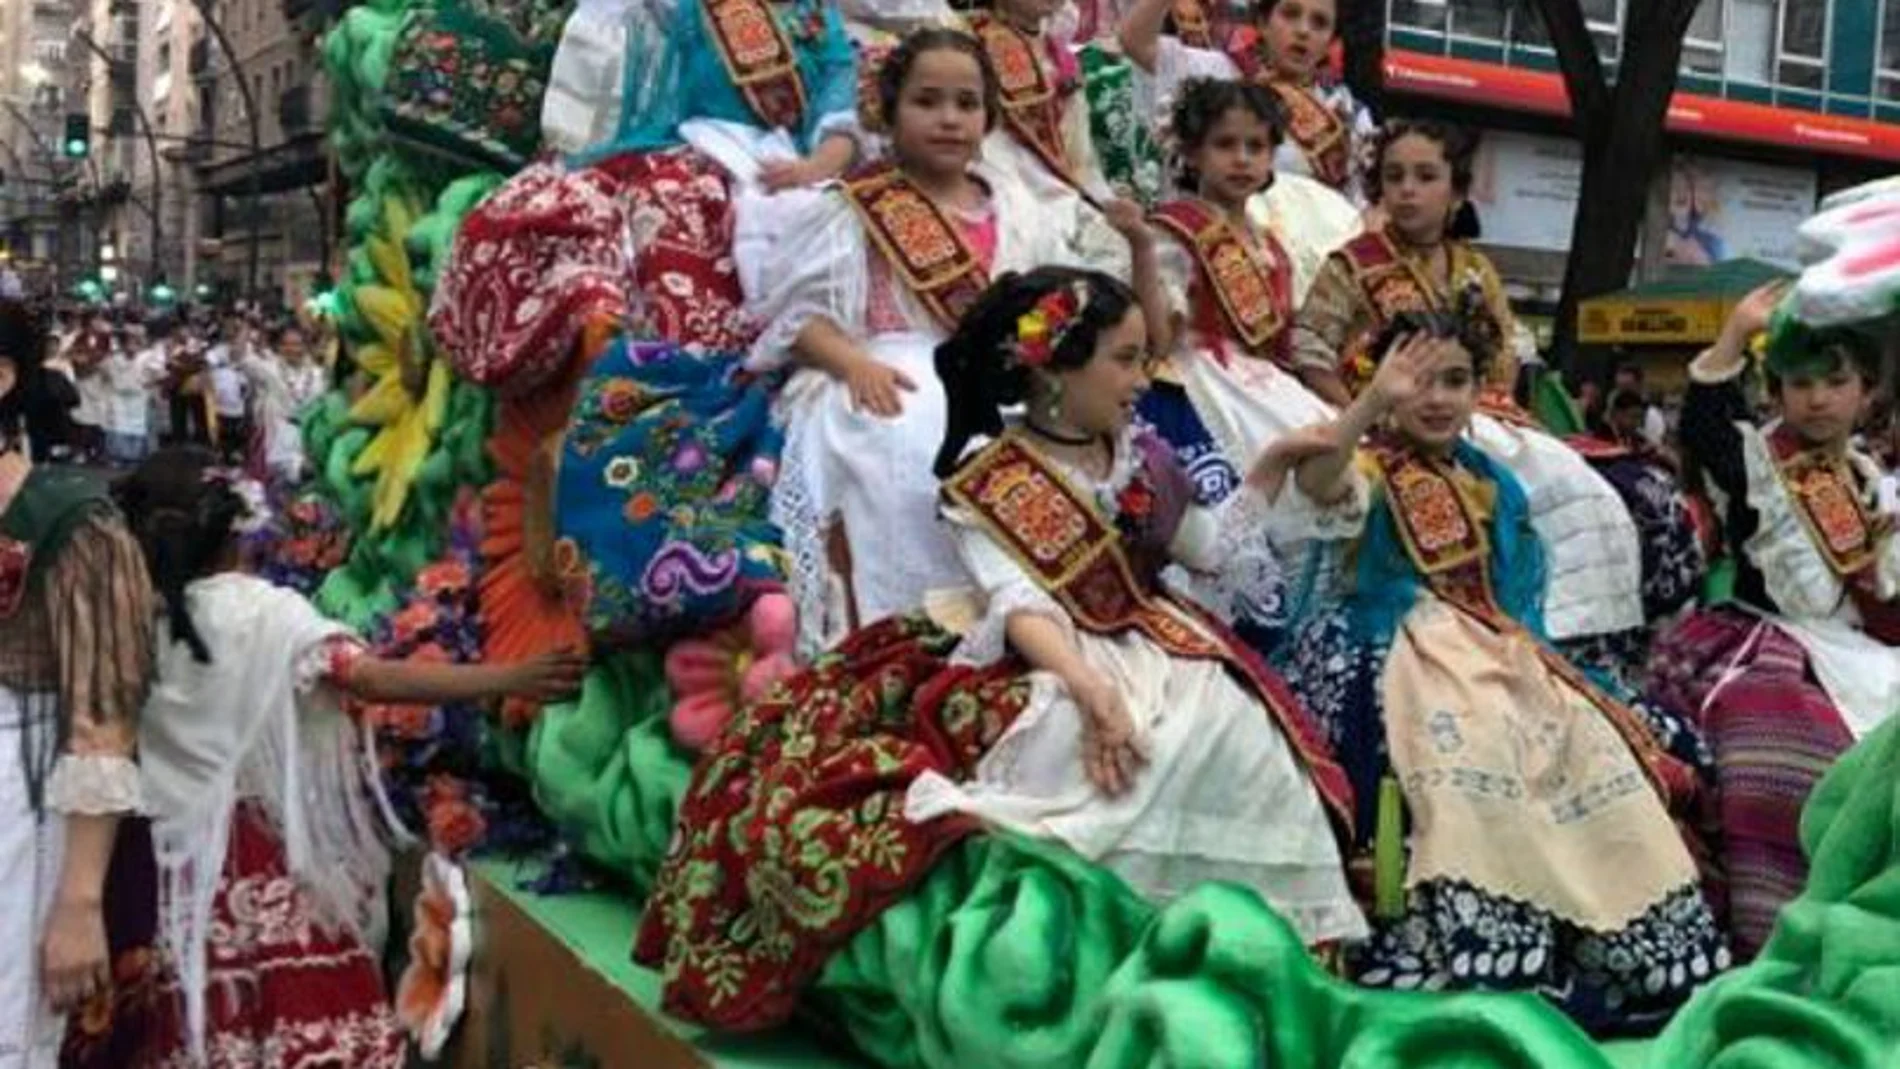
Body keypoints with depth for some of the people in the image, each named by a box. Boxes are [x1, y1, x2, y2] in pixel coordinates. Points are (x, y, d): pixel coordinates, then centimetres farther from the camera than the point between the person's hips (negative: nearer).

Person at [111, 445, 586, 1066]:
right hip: (277, 851, -3)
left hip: (184, 862, 4)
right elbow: (376, 678, -21)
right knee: (309, 1009, 1)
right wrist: (507, 679, -27)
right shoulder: (270, 613, -8)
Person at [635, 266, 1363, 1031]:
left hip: (1147, 647, 6)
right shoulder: (988, 481, -7)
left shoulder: (1137, 452, 12)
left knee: (1227, 723, -24)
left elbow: (1206, 547, 23)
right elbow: (1020, 604, -21)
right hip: (1042, 666, -5)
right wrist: (1091, 689, -37)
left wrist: (1273, 466, 14)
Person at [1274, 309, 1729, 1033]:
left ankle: (1601, 939, -6)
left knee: (1591, 742, -12)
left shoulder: (1492, 485, 18)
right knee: (1466, 746, -33)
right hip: (1392, 651, -6)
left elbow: (1511, 597, 21)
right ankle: (1476, 952, -33)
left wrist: (1519, 654, 2)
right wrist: (1372, 402, -39)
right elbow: (1314, 491, -26)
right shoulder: (1365, 470, 0)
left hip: (1489, 651, 6)